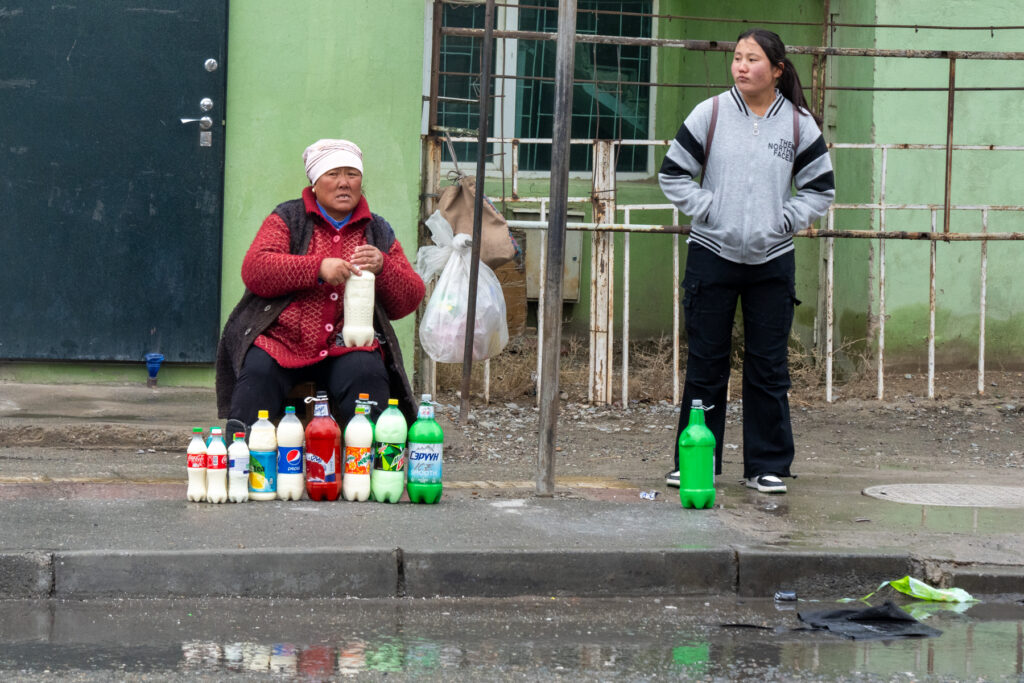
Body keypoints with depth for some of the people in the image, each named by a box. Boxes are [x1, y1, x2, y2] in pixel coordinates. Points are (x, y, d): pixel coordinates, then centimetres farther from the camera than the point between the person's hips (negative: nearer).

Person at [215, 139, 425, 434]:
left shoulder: (378, 231, 17)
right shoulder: (287, 218, 10)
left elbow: (408, 302, 11)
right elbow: (254, 270, -8)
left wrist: (382, 268, -10)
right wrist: (318, 268, -20)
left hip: (348, 347, 1)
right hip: (281, 342, -1)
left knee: (366, 374, -29)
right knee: (258, 372, -30)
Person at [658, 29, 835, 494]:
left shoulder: (798, 123, 2)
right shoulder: (710, 114, -2)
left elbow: (821, 188, 9)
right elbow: (673, 173, 3)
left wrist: (784, 220, -3)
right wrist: (707, 210, -7)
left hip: (772, 260, 1)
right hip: (712, 255, -1)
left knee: (769, 367, 3)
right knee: (706, 364, 4)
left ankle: (767, 465, 11)